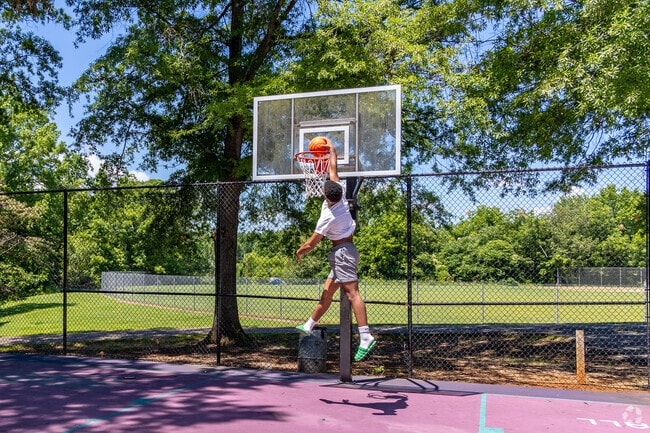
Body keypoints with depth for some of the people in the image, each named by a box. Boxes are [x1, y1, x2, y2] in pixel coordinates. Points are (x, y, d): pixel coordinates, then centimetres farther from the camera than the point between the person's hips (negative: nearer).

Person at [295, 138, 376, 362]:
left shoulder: (328, 215, -19)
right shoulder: (340, 197, -1)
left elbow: (312, 243, -10)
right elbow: (333, 170, 12)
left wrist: (299, 252, 8)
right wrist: (331, 149, 22)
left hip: (342, 252, -10)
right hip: (344, 252, 10)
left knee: (352, 293, -17)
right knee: (328, 291, 15)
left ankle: (365, 336, -24)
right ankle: (309, 325, 27)